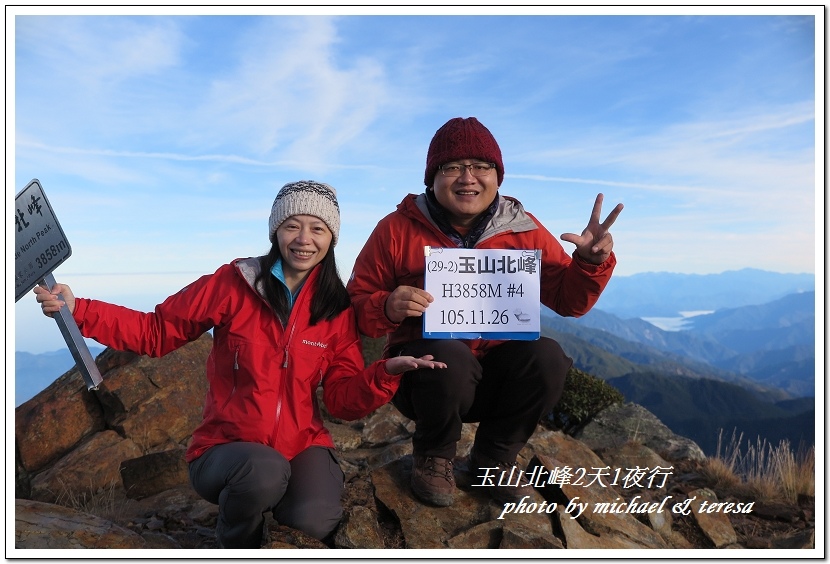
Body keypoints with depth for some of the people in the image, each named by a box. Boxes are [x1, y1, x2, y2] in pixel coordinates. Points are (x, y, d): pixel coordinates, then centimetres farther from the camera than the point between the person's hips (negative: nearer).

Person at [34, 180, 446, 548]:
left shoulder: (338, 308, 0)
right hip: (226, 445, -1)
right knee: (265, 471, -34)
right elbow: (157, 331, -1)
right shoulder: (234, 283, -6)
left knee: (313, 523, -28)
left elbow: (344, 399, 0)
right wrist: (77, 310, -13)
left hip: (301, 444, 1)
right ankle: (237, 543, 1)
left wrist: (388, 371, -19)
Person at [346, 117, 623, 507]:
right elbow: (355, 301, -5)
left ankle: (494, 458, 4)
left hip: (496, 374, 3)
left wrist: (590, 263, -17)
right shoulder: (397, 229, -6)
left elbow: (567, 300, 3)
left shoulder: (522, 230, -1)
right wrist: (387, 307, -27)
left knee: (547, 357, -25)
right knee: (449, 357, -35)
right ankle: (432, 456, 0)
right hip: (422, 373, -2)